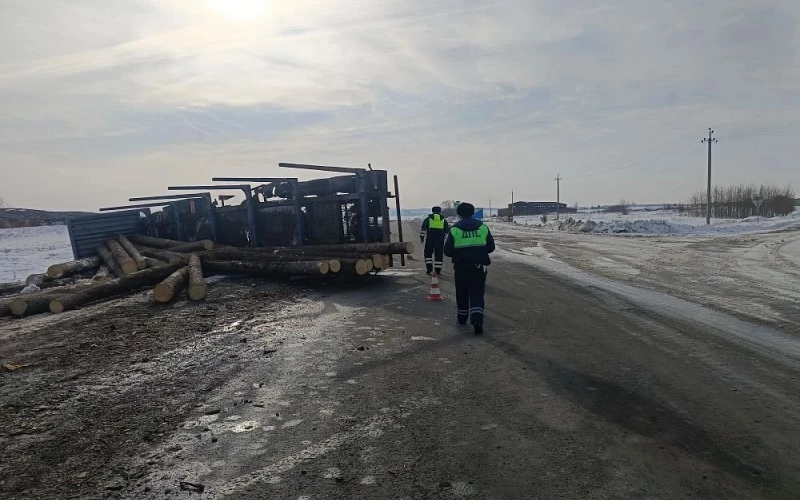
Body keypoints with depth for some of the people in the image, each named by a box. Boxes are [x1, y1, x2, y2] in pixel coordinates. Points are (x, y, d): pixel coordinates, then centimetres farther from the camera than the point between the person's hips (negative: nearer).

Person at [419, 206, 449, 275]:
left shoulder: (428, 219, 7)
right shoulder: (443, 220, 12)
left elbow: (423, 228, 3)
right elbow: (447, 230, 13)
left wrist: (421, 236, 8)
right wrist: (443, 236, 25)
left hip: (430, 239, -1)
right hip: (440, 239, 1)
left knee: (428, 253, 10)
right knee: (439, 254, 6)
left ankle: (429, 268, 1)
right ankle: (438, 270, 5)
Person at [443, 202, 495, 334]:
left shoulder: (454, 229, -4)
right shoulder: (483, 227, 2)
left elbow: (447, 251, -5)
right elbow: (491, 247, 7)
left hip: (461, 266, 0)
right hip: (479, 265, 1)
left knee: (462, 292, 17)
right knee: (477, 293, 1)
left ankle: (462, 317, 32)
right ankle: (477, 321, -15)